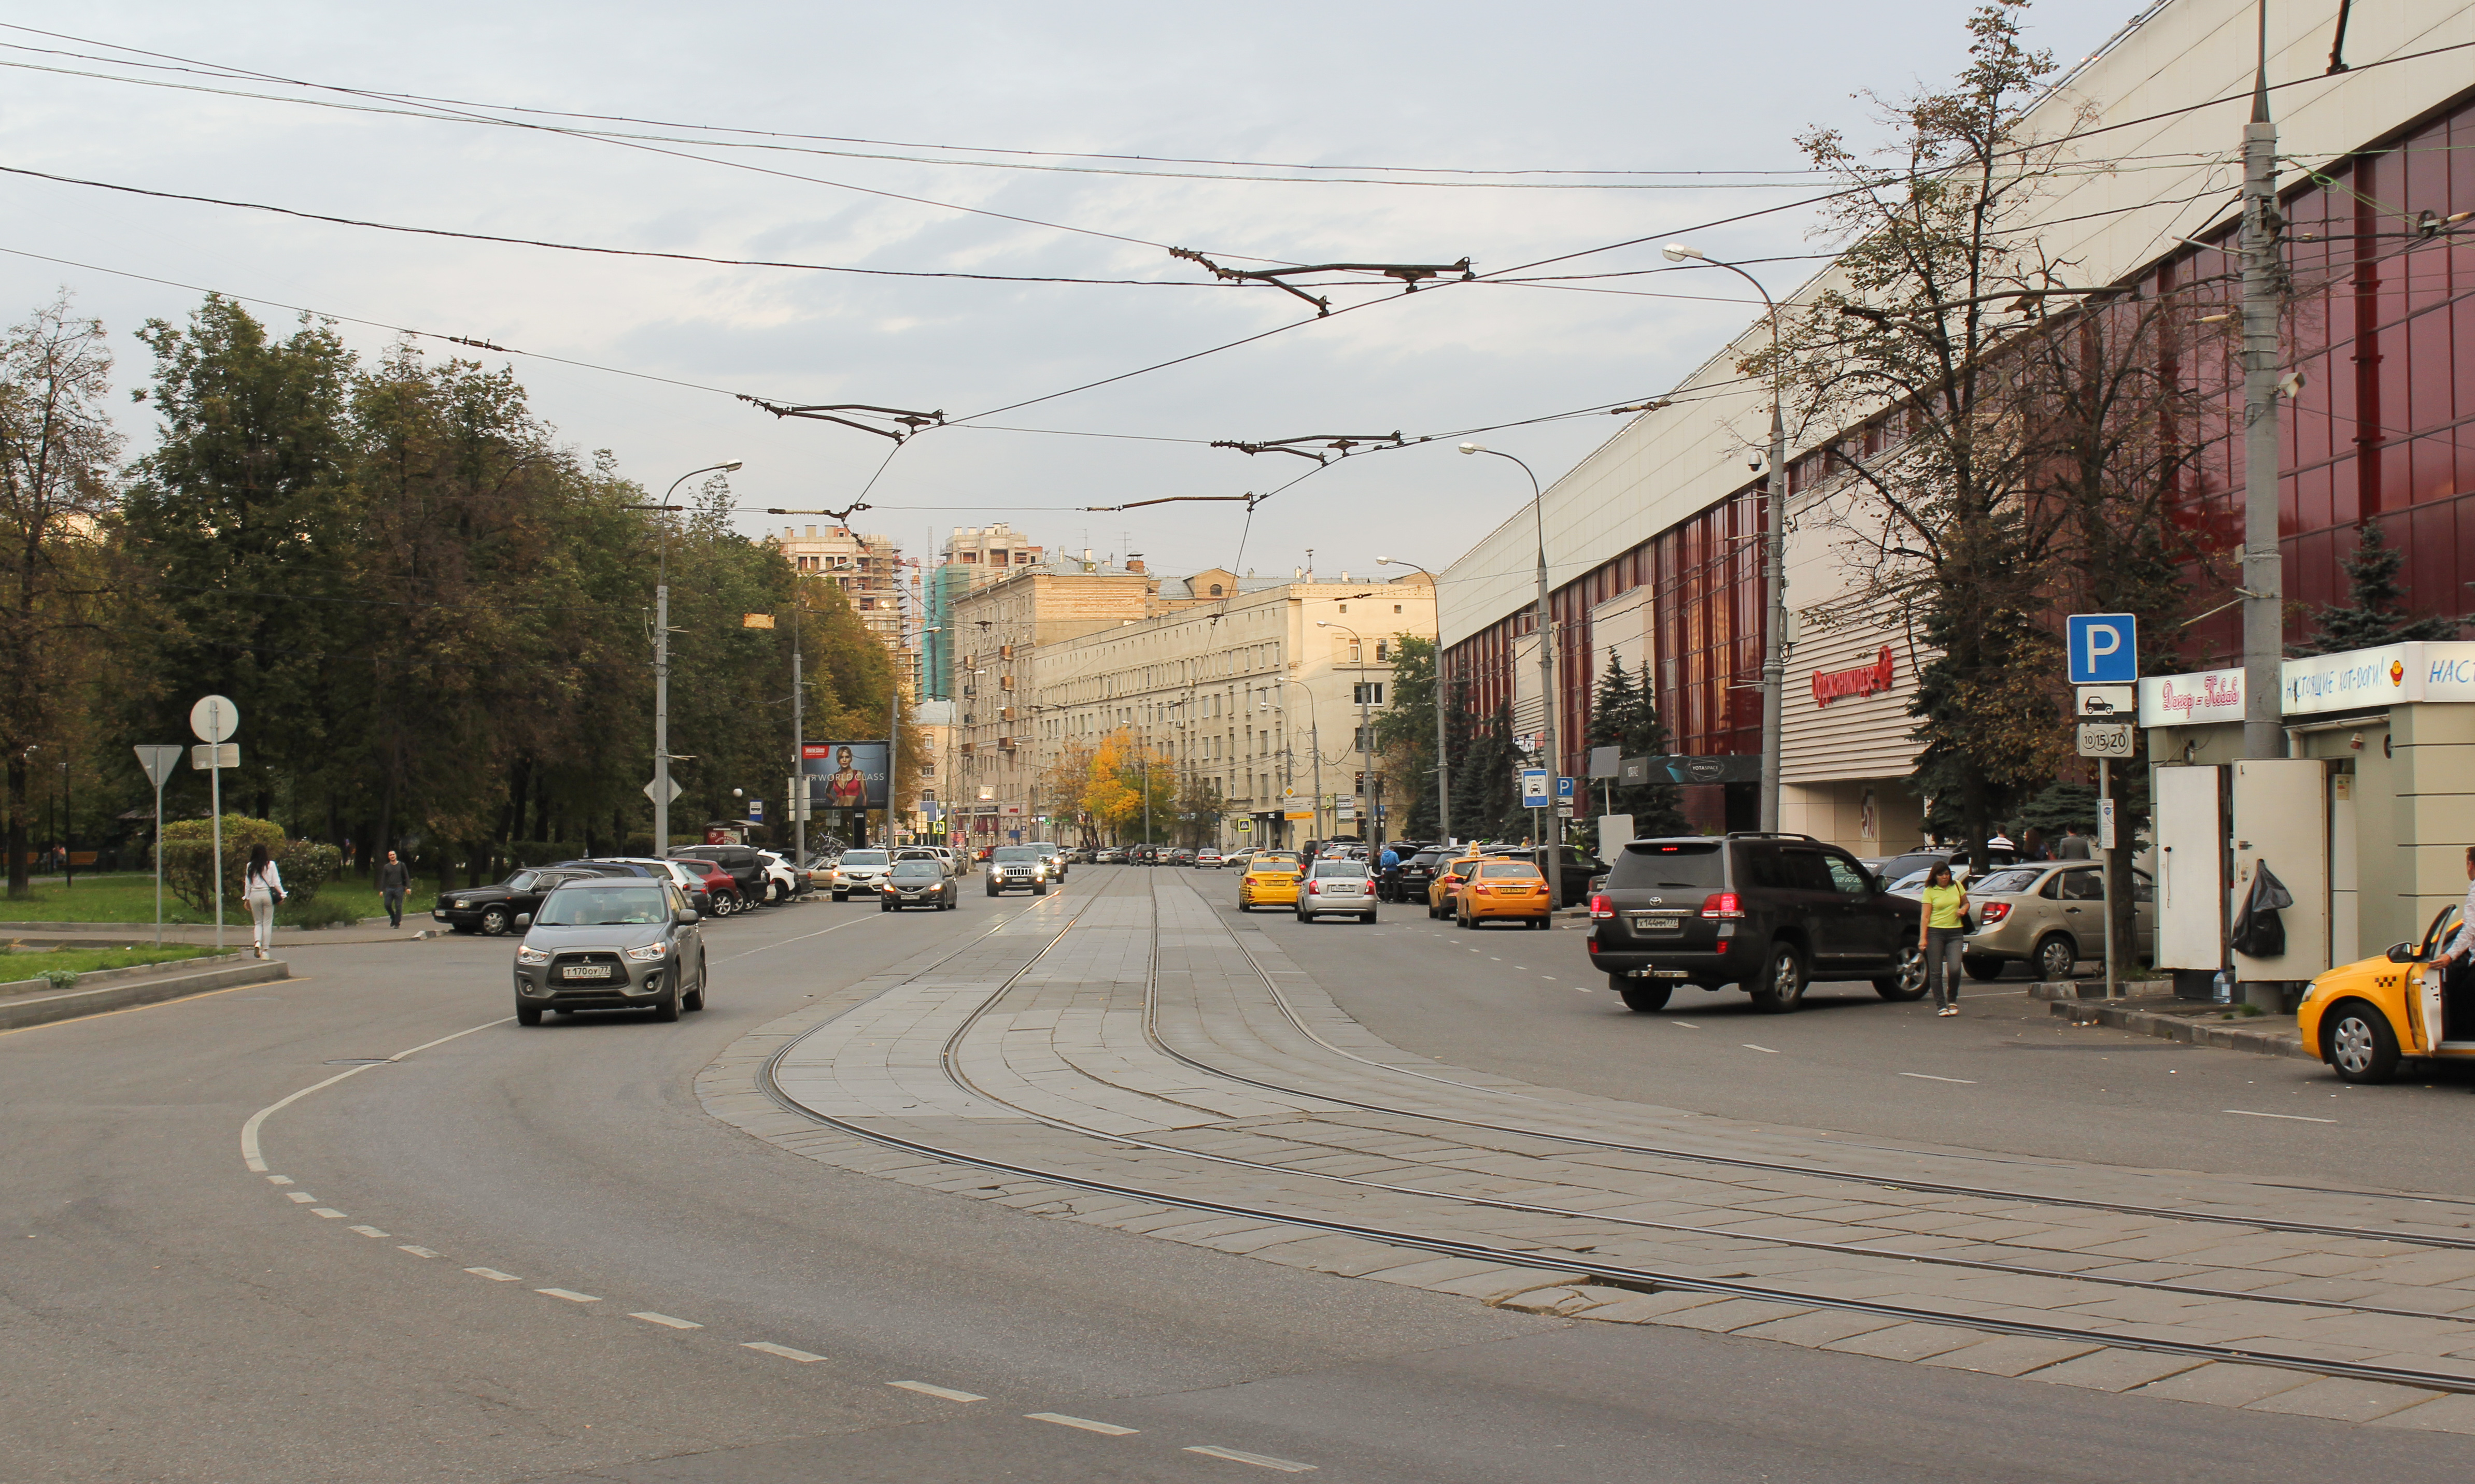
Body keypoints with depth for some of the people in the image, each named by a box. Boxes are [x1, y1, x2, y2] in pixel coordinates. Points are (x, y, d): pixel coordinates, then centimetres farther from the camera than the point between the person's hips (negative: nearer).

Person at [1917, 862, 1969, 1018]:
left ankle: (1952, 1001, 12)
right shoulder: (1929, 891, 0)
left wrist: (1964, 909, -2)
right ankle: (1941, 1005, 8)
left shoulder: (1957, 886, 9)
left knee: (1955, 969, -11)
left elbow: (1966, 903, 22)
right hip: (1935, 933, -1)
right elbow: (1925, 916, -4)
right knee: (1936, 971, -2)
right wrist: (1923, 938, -12)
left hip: (1955, 933, 2)